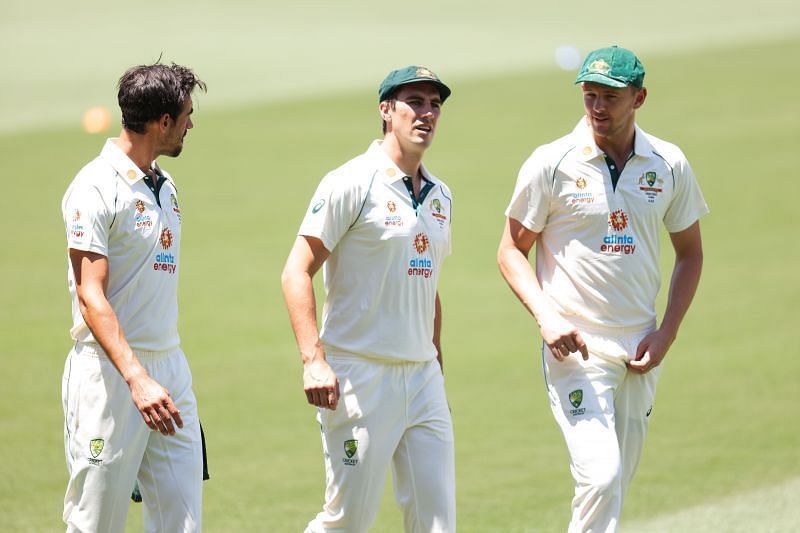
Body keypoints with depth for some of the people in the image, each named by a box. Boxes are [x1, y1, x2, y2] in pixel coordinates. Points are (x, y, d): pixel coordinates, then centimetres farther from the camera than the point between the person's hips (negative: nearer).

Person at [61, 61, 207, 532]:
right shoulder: (97, 188, -11)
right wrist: (137, 379, -28)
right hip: (110, 371, -8)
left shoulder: (166, 187, 15)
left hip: (169, 367, 8)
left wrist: (172, 377, 16)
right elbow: (90, 296, -18)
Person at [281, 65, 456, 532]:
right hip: (361, 376, -7)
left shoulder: (440, 196, 15)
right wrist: (314, 361, -22)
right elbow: (297, 272, -12)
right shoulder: (352, 183, -8)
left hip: (422, 377, 7)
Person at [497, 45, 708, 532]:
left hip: (641, 352, 4)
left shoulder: (670, 165, 3)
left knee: (615, 486, 10)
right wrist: (546, 318, -15)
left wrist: (667, 333, 2)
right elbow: (512, 249, 0)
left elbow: (690, 252, 14)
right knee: (600, 477, -19)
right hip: (575, 347, -4)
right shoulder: (551, 164, -6)